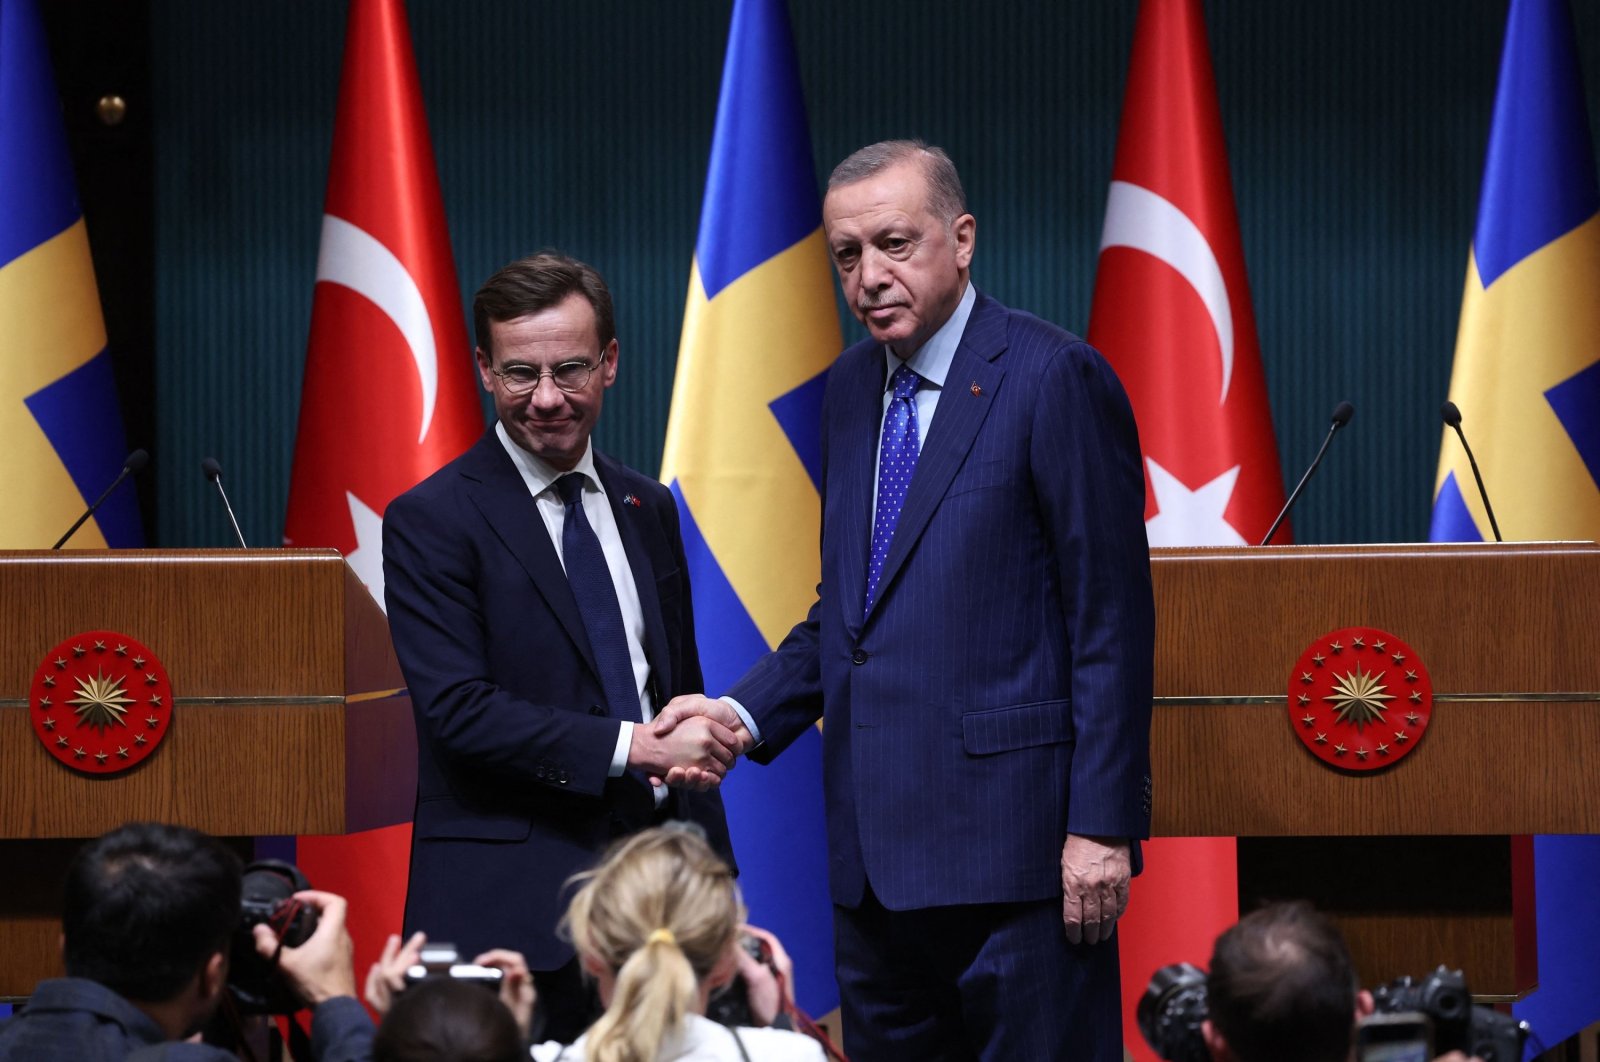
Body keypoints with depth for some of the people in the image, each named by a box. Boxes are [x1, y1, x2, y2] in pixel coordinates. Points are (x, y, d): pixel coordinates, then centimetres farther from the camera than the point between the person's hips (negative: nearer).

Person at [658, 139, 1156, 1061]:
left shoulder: (1057, 379, -8)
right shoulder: (854, 387, 15)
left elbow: (1112, 620, -11)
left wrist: (1102, 826, -15)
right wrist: (747, 712, 4)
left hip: (1013, 840, -7)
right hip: (878, 847, 7)